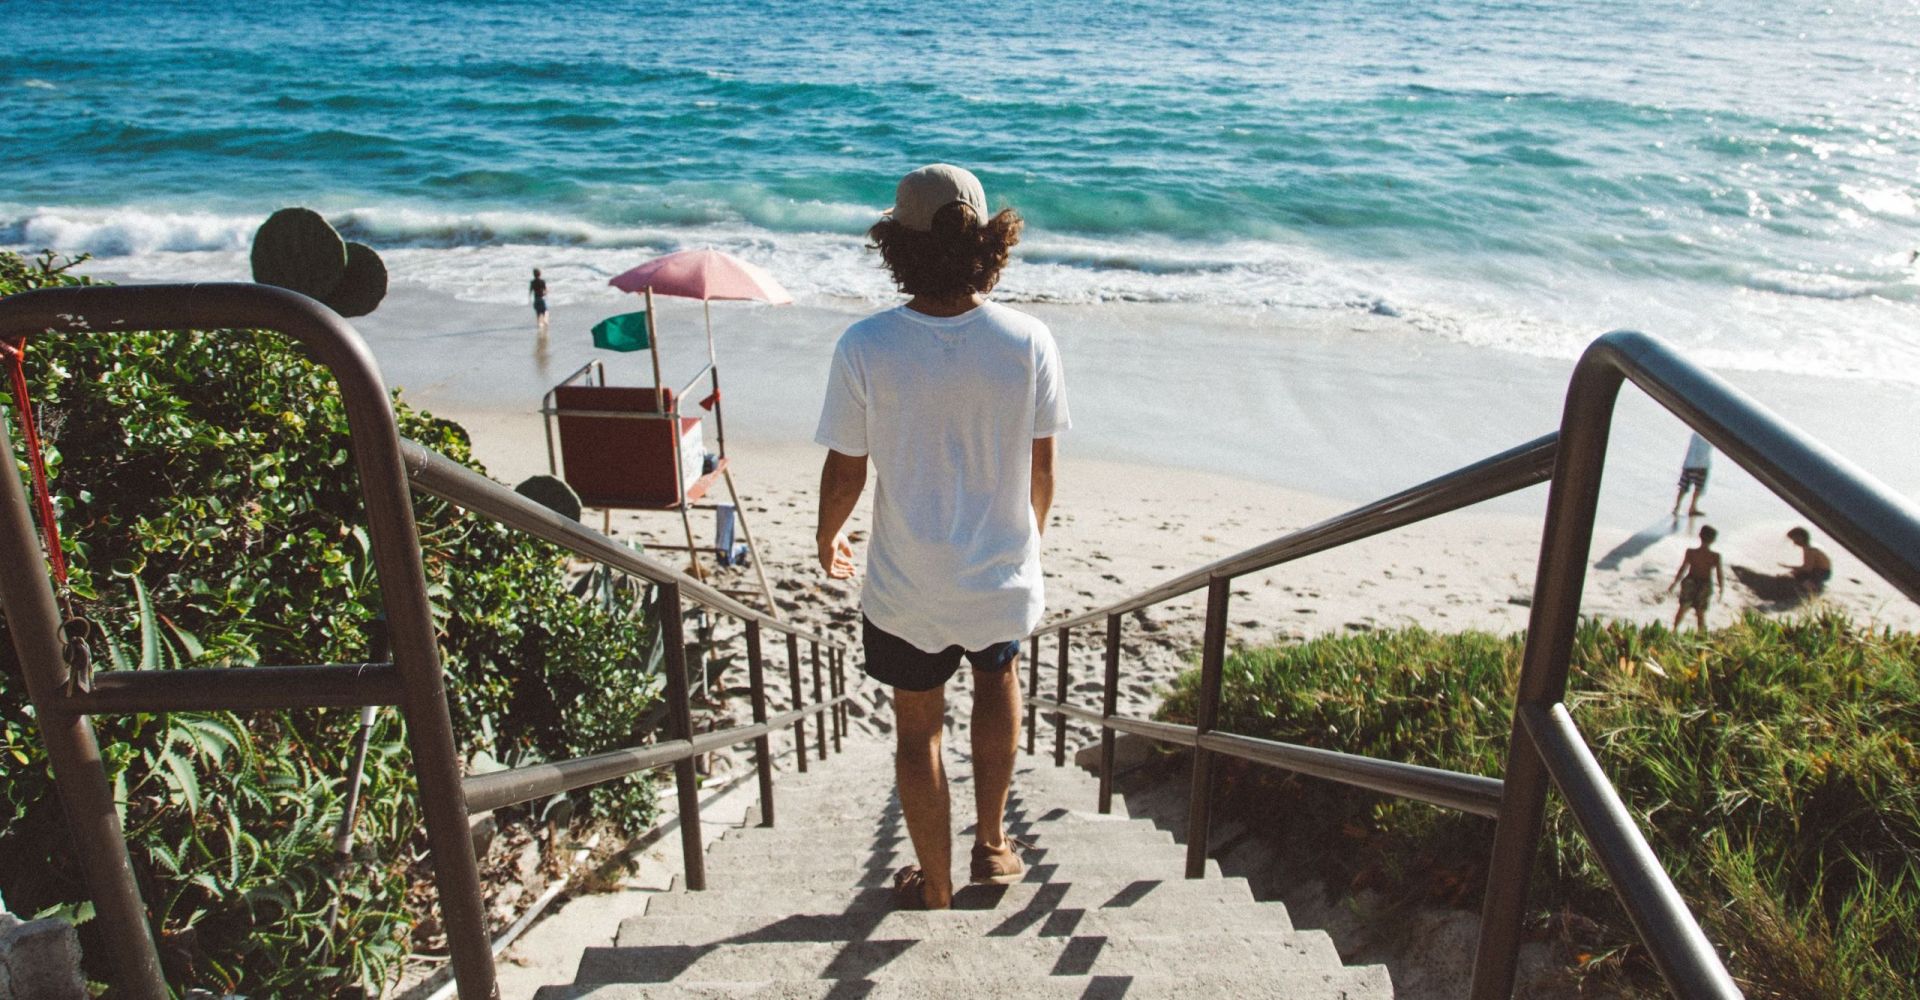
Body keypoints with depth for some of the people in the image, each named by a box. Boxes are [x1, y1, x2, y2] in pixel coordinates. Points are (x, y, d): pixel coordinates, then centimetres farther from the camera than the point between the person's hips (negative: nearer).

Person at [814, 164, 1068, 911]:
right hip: (1004, 575, 2)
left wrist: (827, 539, 12)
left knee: (917, 732, 19)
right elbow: (1041, 469, -5)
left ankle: (935, 889, 38)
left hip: (907, 589, -2)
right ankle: (992, 844, 39)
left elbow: (845, 471, -10)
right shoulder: (1028, 342, -15)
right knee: (998, 679, 33)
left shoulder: (865, 347, -20)